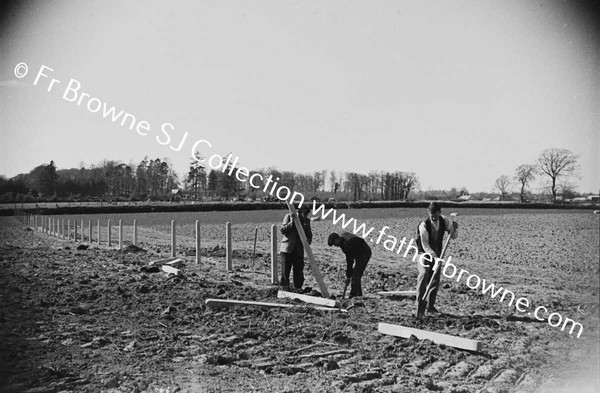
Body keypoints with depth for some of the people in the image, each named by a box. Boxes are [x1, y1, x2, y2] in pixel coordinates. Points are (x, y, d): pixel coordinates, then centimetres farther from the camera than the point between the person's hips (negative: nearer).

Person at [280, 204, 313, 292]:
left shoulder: (306, 221, 9)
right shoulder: (289, 216, -2)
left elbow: (309, 234, 13)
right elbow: (283, 230, -8)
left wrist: (308, 241, -9)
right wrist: (291, 222, -21)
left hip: (299, 250, 3)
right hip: (287, 248, -3)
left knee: (299, 269, 2)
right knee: (285, 269, 1)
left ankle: (298, 287, 14)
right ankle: (284, 286, 16)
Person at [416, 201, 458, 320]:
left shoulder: (444, 221, -7)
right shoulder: (423, 225, -24)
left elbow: (454, 236, -2)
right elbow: (425, 244, -32)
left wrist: (454, 228, -25)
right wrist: (434, 257, -43)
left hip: (436, 254, 5)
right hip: (424, 253, -5)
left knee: (435, 280, 11)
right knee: (424, 274, -26)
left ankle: (430, 305, 31)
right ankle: (420, 307, -29)